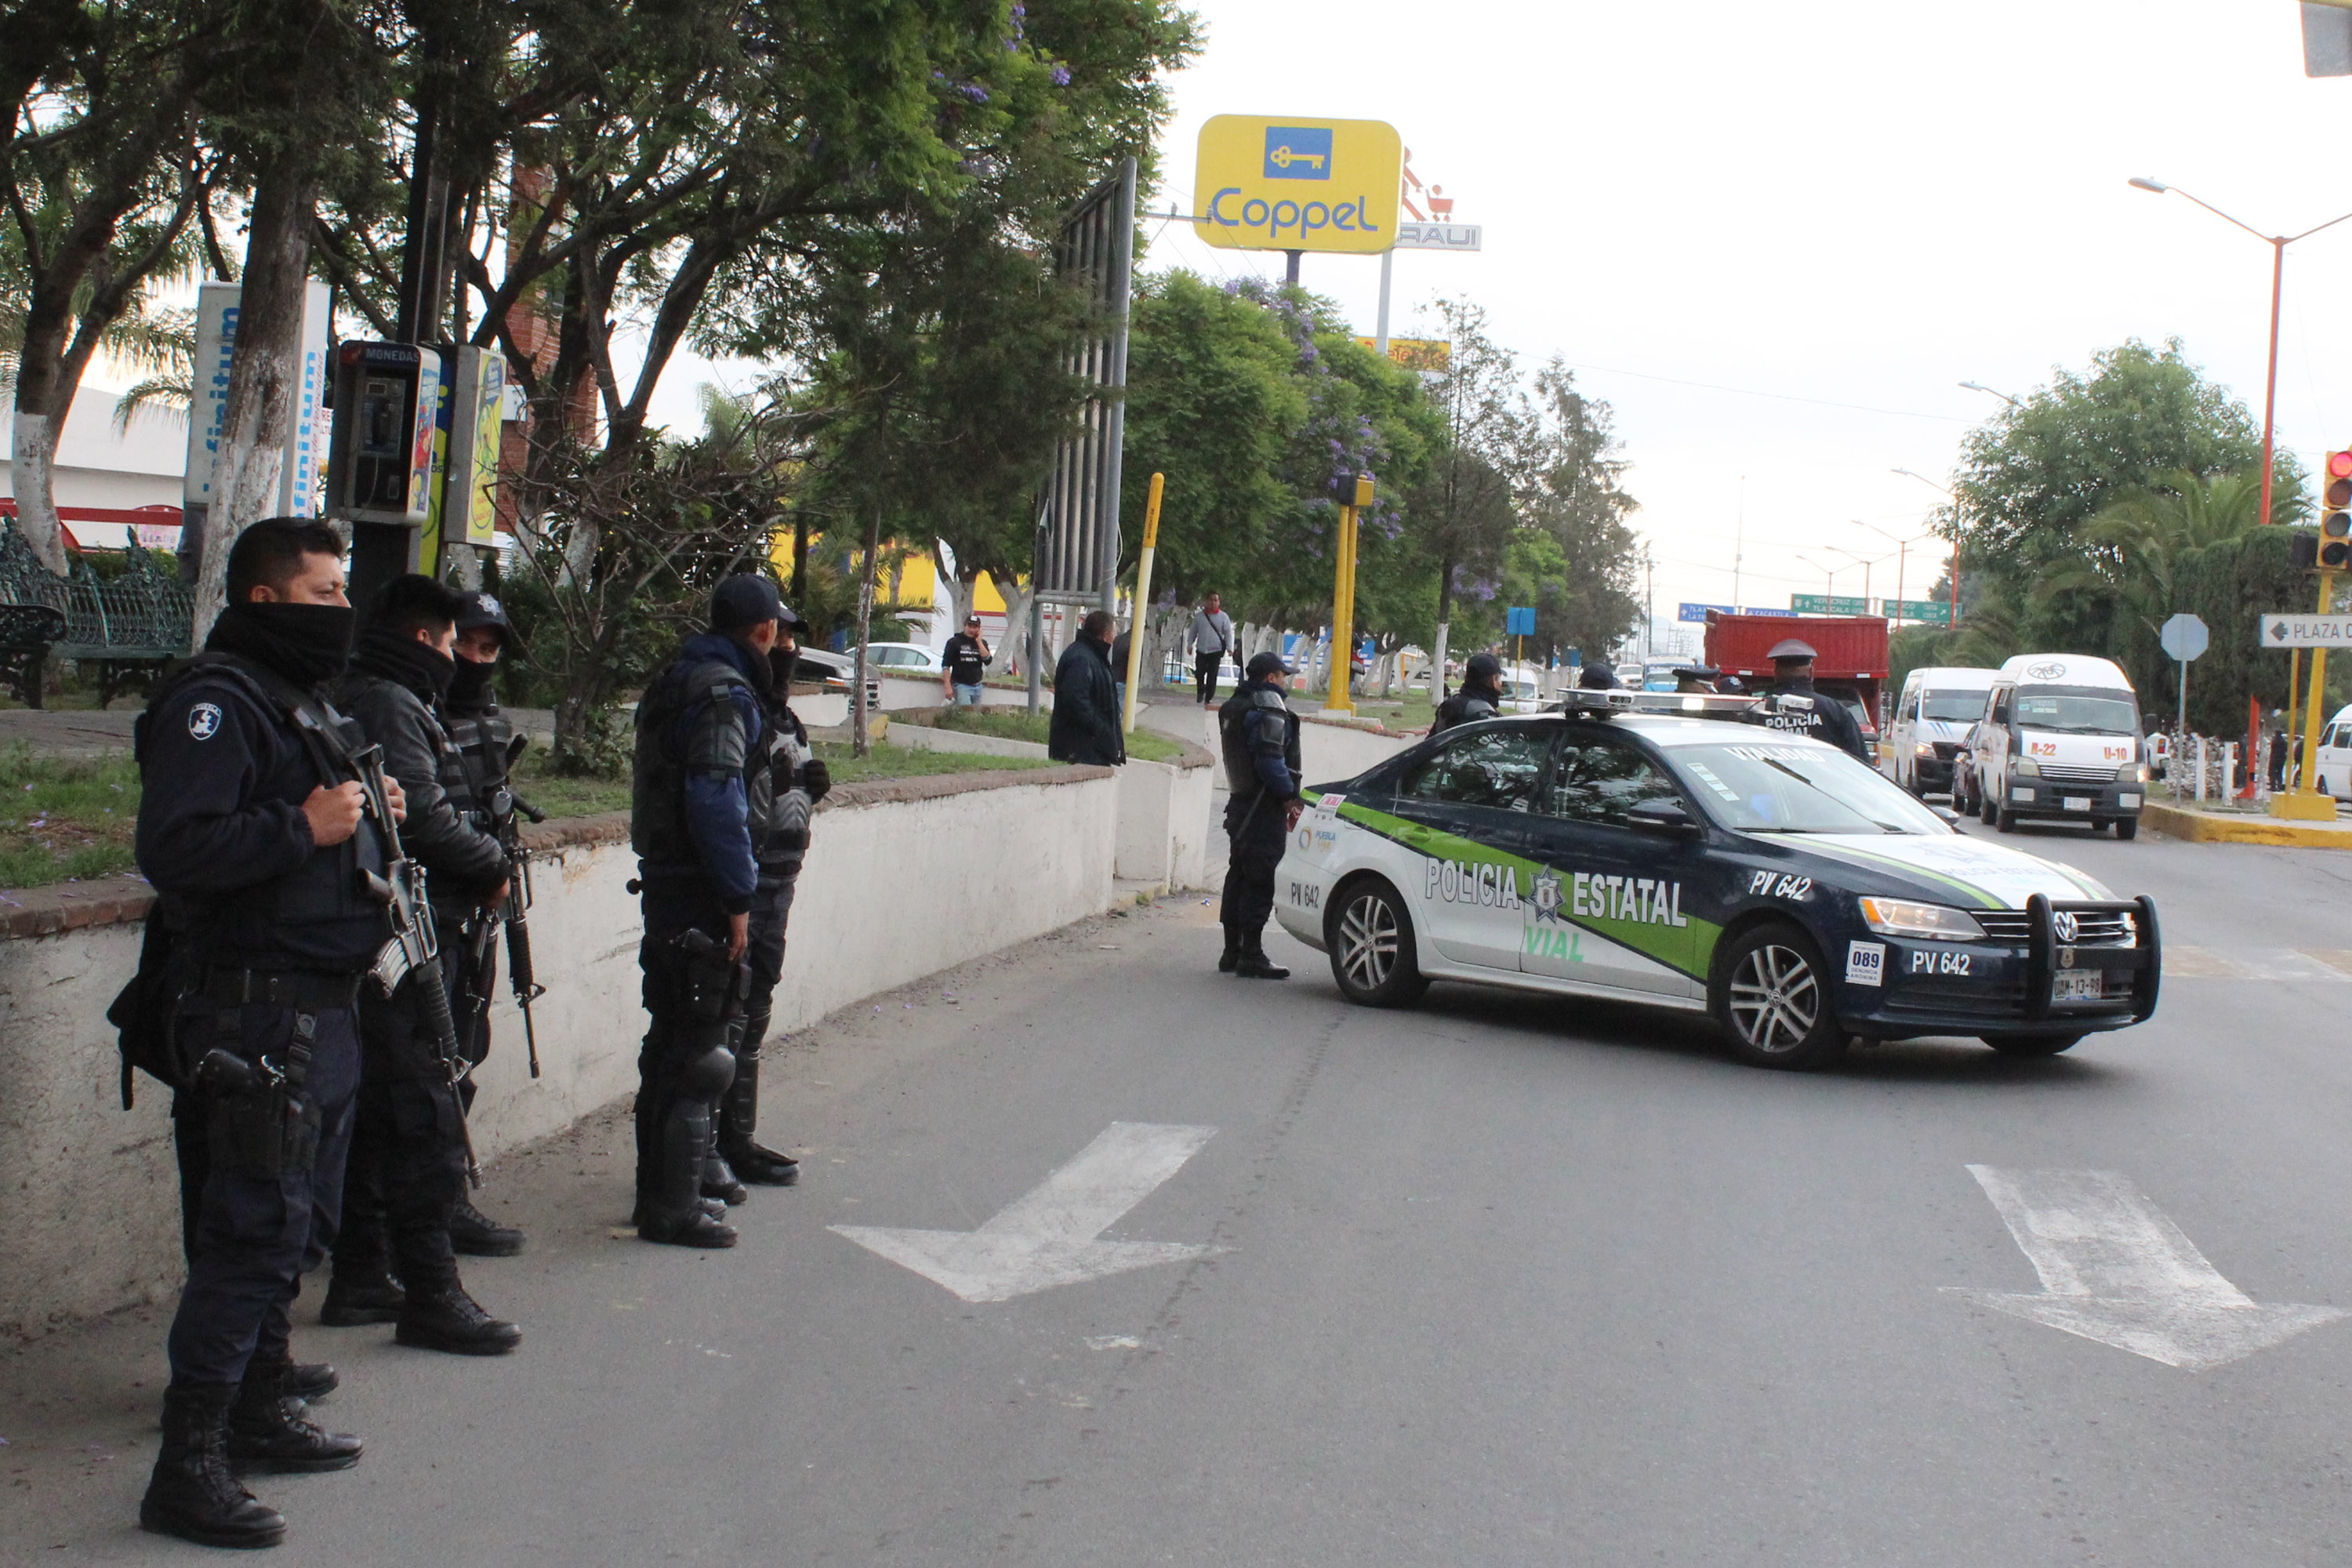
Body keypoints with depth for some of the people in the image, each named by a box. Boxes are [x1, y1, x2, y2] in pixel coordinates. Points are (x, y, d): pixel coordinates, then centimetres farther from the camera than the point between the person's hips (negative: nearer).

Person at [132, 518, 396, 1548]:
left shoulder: (306, 699, 18)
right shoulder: (215, 702, -14)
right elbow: (174, 848, -25)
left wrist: (365, 817, 12)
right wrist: (305, 828, -23)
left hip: (325, 1010, 10)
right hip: (253, 1014, -10)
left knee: (296, 1228, 18)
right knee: (250, 1235, -9)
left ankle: (262, 1411, 32)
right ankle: (188, 1468, -3)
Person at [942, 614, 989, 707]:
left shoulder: (981, 643, 11)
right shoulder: (954, 642, -1)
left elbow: (988, 661, -5)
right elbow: (945, 666, -5)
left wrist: (979, 642, -6)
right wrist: (948, 687, -14)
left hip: (977, 685, 5)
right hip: (961, 685, -5)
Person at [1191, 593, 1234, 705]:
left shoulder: (1223, 617, 1)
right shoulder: (1199, 616, 5)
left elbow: (1228, 633, 1)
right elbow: (1193, 631, 12)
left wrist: (1229, 648, -9)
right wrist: (1190, 645, 8)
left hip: (1216, 651, -2)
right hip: (1201, 651, 2)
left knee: (1212, 677, -2)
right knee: (1199, 674, 1)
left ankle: (1209, 698, 7)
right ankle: (1201, 692, 28)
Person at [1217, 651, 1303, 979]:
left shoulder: (1232, 707, 16)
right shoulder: (1268, 709, -14)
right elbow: (1269, 759, -23)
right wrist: (1289, 798, -14)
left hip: (1240, 804, 10)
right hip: (1265, 807, -10)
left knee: (1239, 876, 14)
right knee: (1261, 880, -7)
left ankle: (1232, 952, 19)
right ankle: (1251, 956, -6)